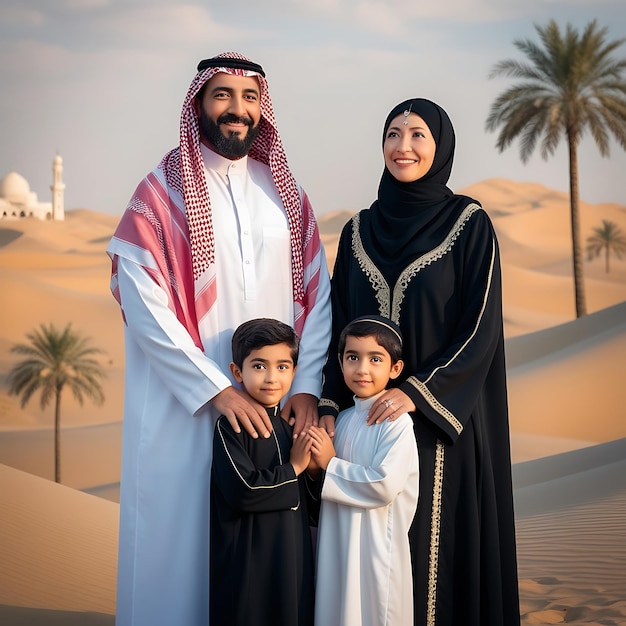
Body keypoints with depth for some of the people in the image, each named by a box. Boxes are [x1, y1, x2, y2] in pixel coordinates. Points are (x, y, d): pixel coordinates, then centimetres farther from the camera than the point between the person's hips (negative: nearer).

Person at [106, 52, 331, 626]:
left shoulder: (285, 192, 10)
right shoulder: (162, 193, -3)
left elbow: (317, 294, 6)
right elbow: (144, 305, -11)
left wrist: (306, 386, -6)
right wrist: (218, 390, -16)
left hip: (274, 407, 4)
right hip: (186, 407, -3)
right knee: (185, 536, 4)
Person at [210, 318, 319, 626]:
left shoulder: (292, 427, 8)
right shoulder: (230, 426, -11)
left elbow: (313, 513, 11)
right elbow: (244, 491, -22)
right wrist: (293, 468, -10)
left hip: (294, 561, 6)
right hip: (246, 563, -6)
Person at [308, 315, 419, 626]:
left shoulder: (397, 422, -14)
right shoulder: (344, 418, 8)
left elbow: (385, 486, -22)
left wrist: (330, 463, -14)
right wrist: (314, 460, -5)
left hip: (376, 543, -6)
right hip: (338, 542, 7)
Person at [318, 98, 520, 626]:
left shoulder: (470, 223, -3)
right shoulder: (359, 230, 9)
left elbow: (481, 326, -9)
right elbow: (339, 326, 7)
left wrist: (417, 392, -19)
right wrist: (329, 408, -6)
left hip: (441, 422, -3)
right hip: (369, 416, 4)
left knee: (436, 550, 0)